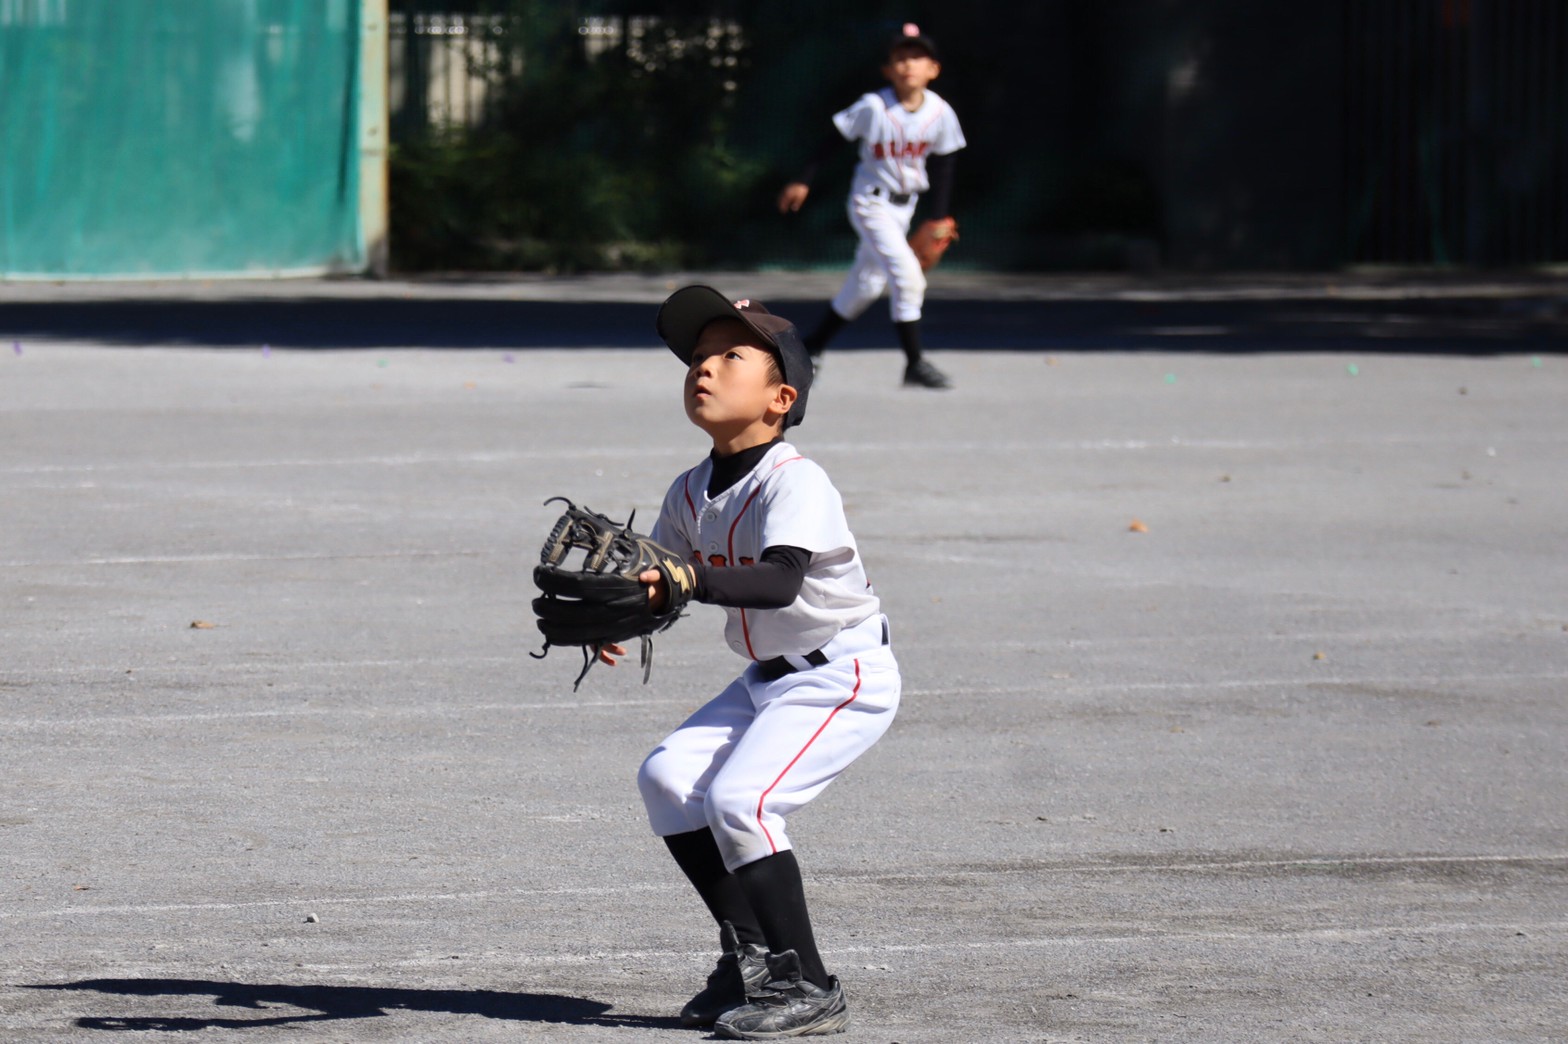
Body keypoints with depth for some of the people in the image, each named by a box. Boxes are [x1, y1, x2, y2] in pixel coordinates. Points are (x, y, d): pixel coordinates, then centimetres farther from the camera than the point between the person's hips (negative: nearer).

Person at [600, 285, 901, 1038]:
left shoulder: (795, 483, -24)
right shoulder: (691, 493, 2)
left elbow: (781, 581, -39)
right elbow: (662, 582, 6)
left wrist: (687, 583, -50)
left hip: (844, 678, -9)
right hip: (768, 678, 9)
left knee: (739, 798, -21)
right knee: (668, 776, 0)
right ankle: (750, 956, 10)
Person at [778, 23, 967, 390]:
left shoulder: (940, 114, -8)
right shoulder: (873, 108, -19)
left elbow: (942, 166, 3)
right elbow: (833, 140, -9)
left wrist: (938, 218, 4)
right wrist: (803, 181, -7)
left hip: (904, 206, 6)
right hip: (870, 202, -6)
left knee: (866, 285, 15)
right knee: (906, 273, -19)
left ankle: (813, 347, 33)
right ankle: (914, 365, -14)